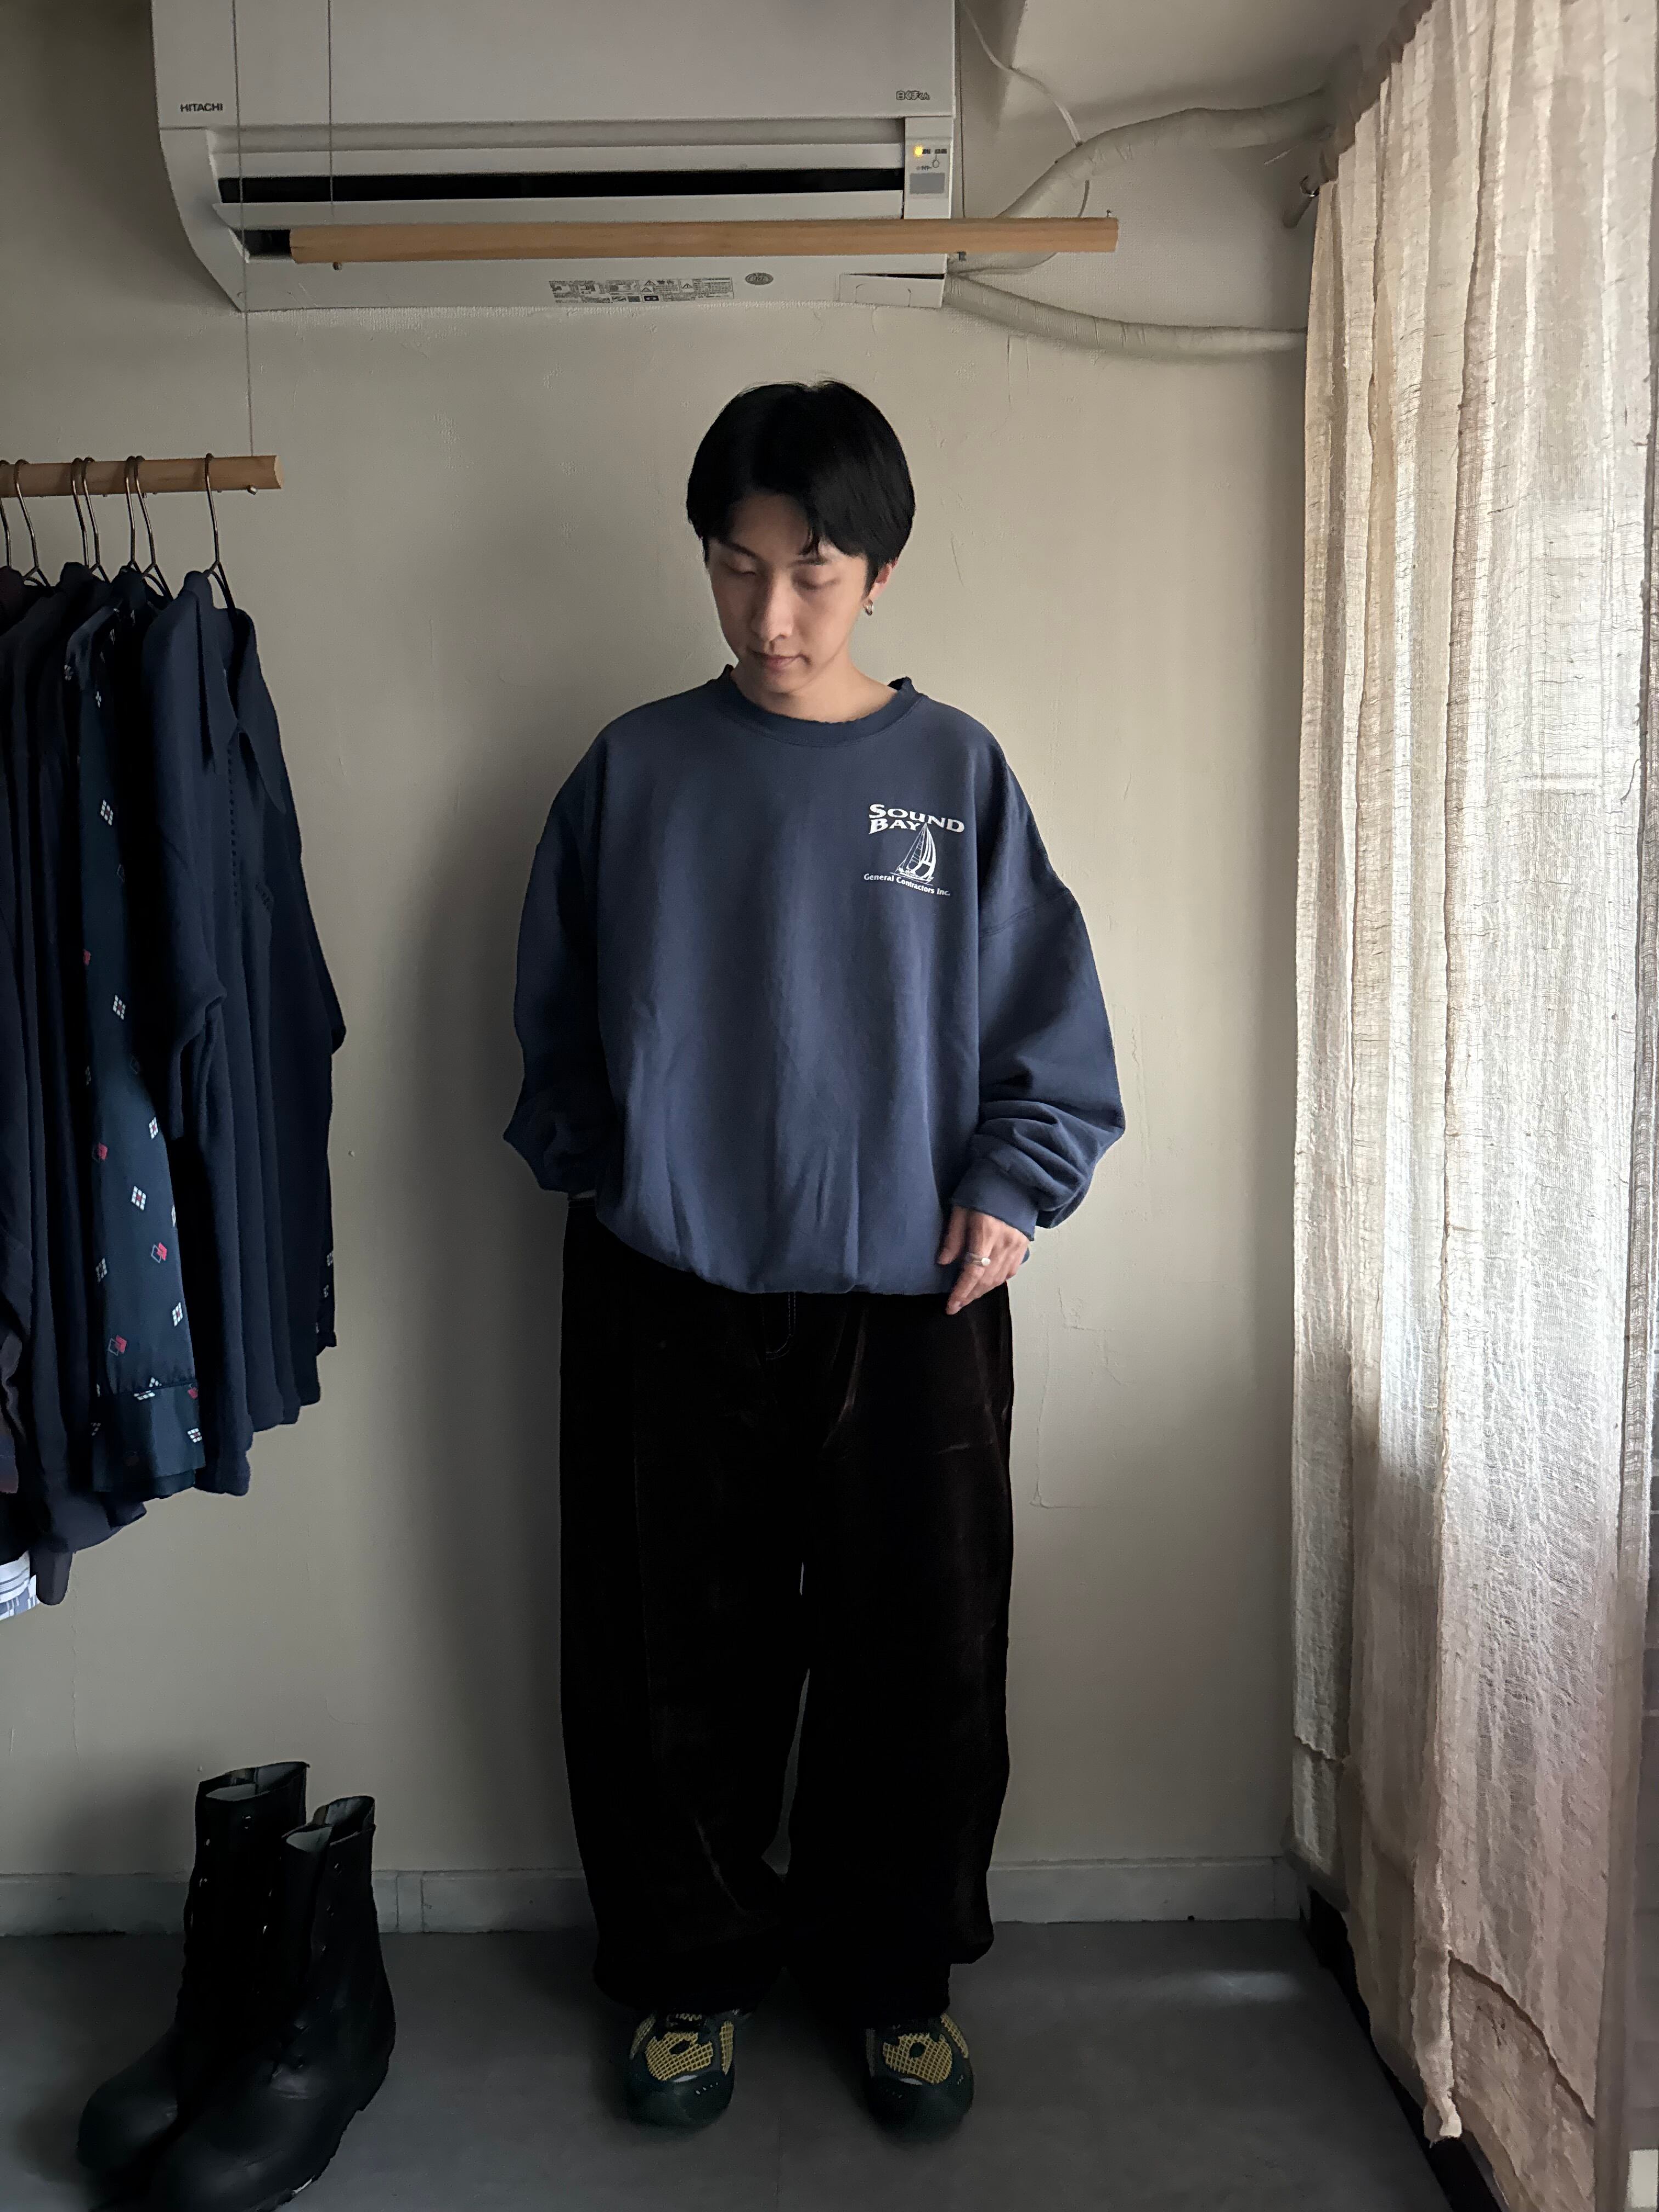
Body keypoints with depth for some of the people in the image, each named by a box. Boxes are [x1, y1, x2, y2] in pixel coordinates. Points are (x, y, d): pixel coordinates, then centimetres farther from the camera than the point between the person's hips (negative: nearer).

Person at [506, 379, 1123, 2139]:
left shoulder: (953, 772, 0)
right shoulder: (632, 770, 2)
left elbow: (1050, 1023, 4)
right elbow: (555, 1018, 10)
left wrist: (1006, 1191, -7)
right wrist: (601, 1180, 0)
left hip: (906, 1295, 0)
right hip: (668, 1299, 1)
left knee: (917, 1662, 11)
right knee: (674, 1663, 12)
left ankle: (896, 1972, 36)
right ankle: (691, 1966, 36)